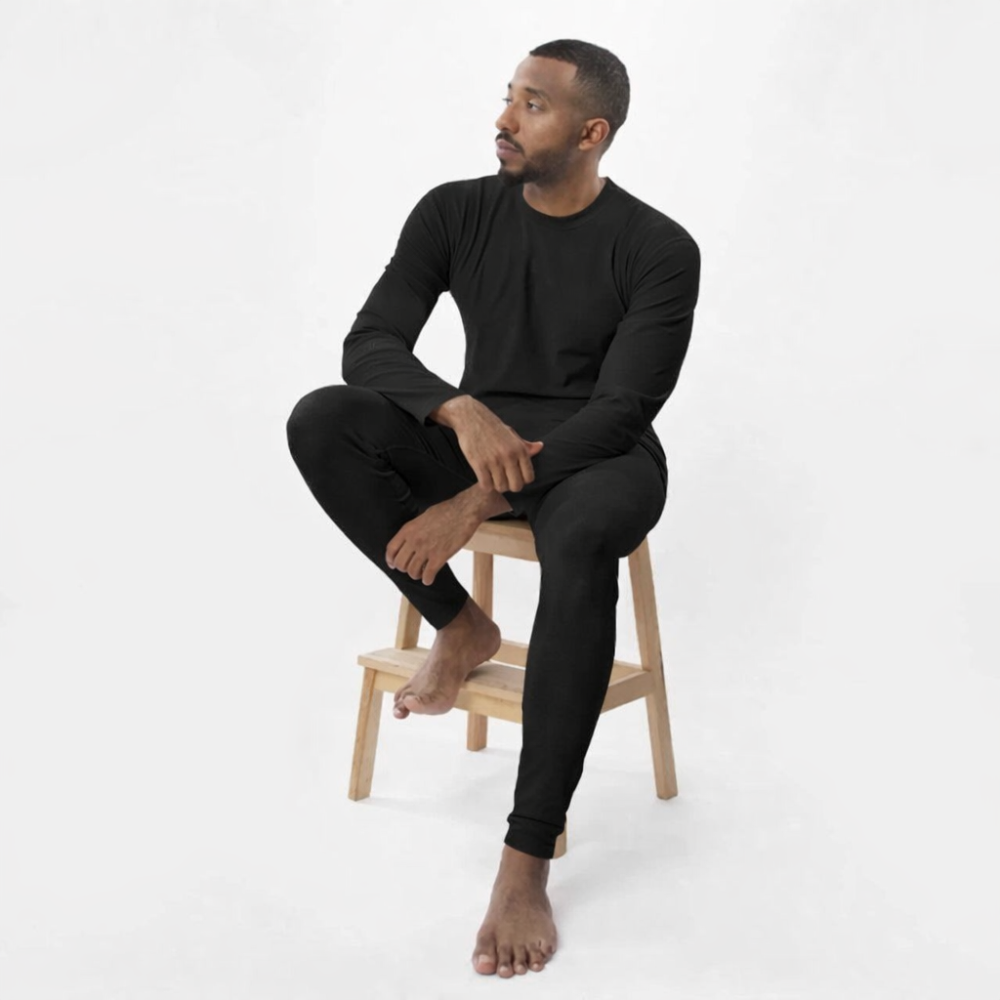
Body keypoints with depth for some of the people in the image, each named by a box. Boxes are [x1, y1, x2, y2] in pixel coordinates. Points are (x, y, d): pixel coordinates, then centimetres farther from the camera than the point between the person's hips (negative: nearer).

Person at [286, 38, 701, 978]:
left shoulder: (659, 249, -12)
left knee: (579, 543, -41)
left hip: (596, 456, -4)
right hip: (475, 439, 4)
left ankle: (526, 862, -39)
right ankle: (460, 625, -8)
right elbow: (370, 342, -9)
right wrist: (460, 411, -31)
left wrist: (479, 503, -28)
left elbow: (623, 410, -18)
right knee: (320, 422, -25)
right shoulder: (455, 213, -1)